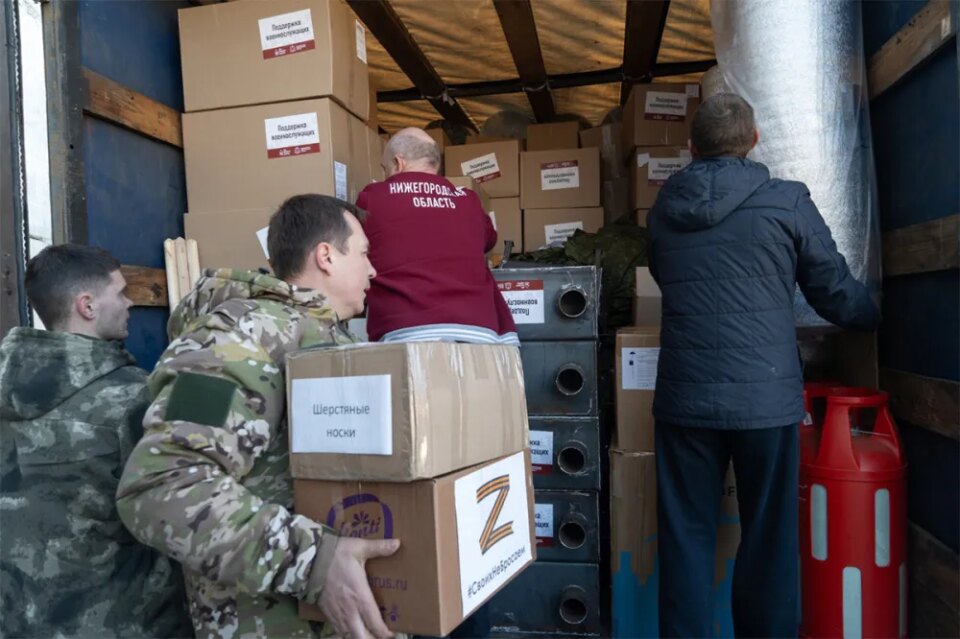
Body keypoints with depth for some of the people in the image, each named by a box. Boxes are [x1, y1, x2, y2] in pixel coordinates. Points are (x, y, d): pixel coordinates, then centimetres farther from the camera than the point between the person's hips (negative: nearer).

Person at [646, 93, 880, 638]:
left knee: (686, 537, 12)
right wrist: (876, 319, 26)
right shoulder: (787, 201, -3)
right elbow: (838, 294, 5)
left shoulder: (664, 209, 6)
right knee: (768, 541, 12)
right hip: (766, 396, -2)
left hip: (686, 397, 2)